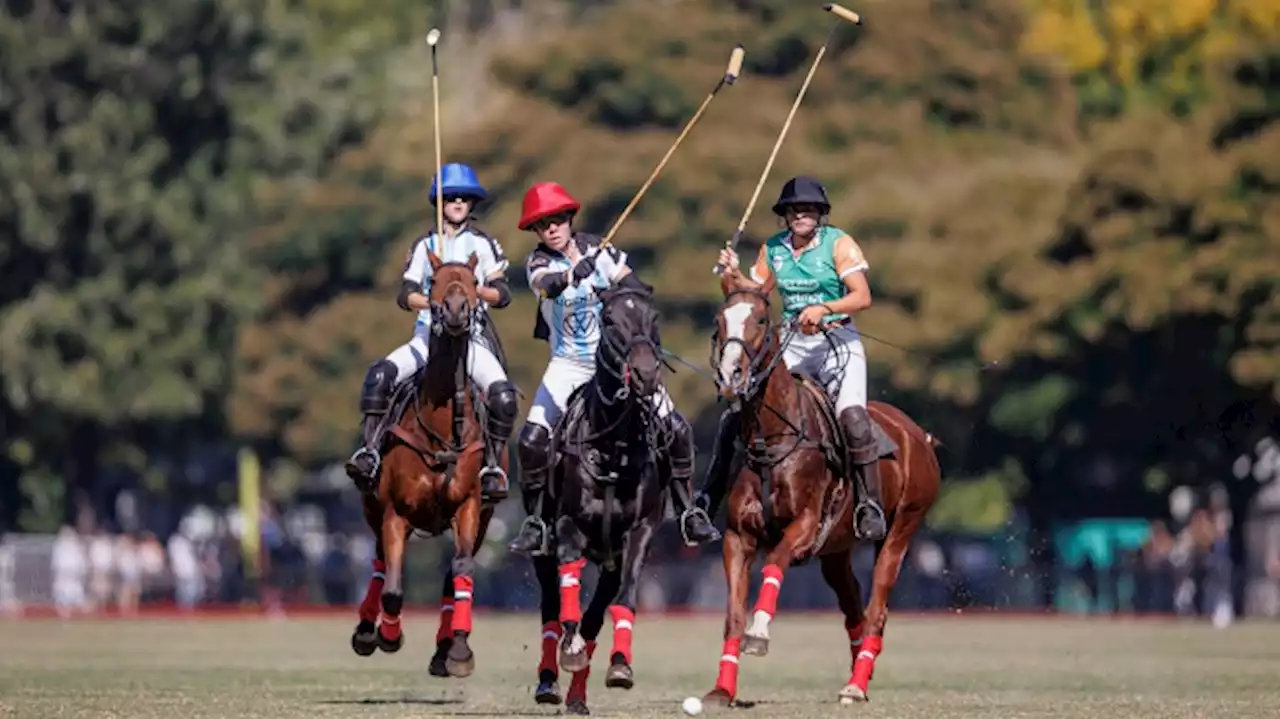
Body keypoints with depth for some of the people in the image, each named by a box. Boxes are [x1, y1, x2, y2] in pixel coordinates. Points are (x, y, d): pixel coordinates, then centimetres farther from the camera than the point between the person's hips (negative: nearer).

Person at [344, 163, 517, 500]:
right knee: (380, 374, -25)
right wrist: (430, 301, -15)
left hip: (471, 336, -1)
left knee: (503, 396, -26)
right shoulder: (425, 245, 14)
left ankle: (492, 464, -12)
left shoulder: (483, 245, 10)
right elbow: (405, 296, 7)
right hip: (428, 333, 1)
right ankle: (370, 450, -24)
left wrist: (473, 289, -17)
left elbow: (503, 295, 3)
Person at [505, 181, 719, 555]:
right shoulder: (538, 262, -7)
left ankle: (688, 512, 4)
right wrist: (571, 274, -52)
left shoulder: (597, 249, -3)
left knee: (676, 429, -10)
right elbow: (547, 285, -30)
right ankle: (535, 524, -1)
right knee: (532, 440, -17)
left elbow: (635, 289, -4)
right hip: (569, 365, -1)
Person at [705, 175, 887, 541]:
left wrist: (823, 308, -27)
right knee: (735, 414, -3)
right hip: (791, 344, 5)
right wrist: (734, 275, -4)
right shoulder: (773, 249, 8)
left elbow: (863, 297, -12)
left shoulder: (839, 244, -5)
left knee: (853, 415, -28)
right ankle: (709, 497, 9)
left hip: (837, 341, -5)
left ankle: (872, 503, -21)